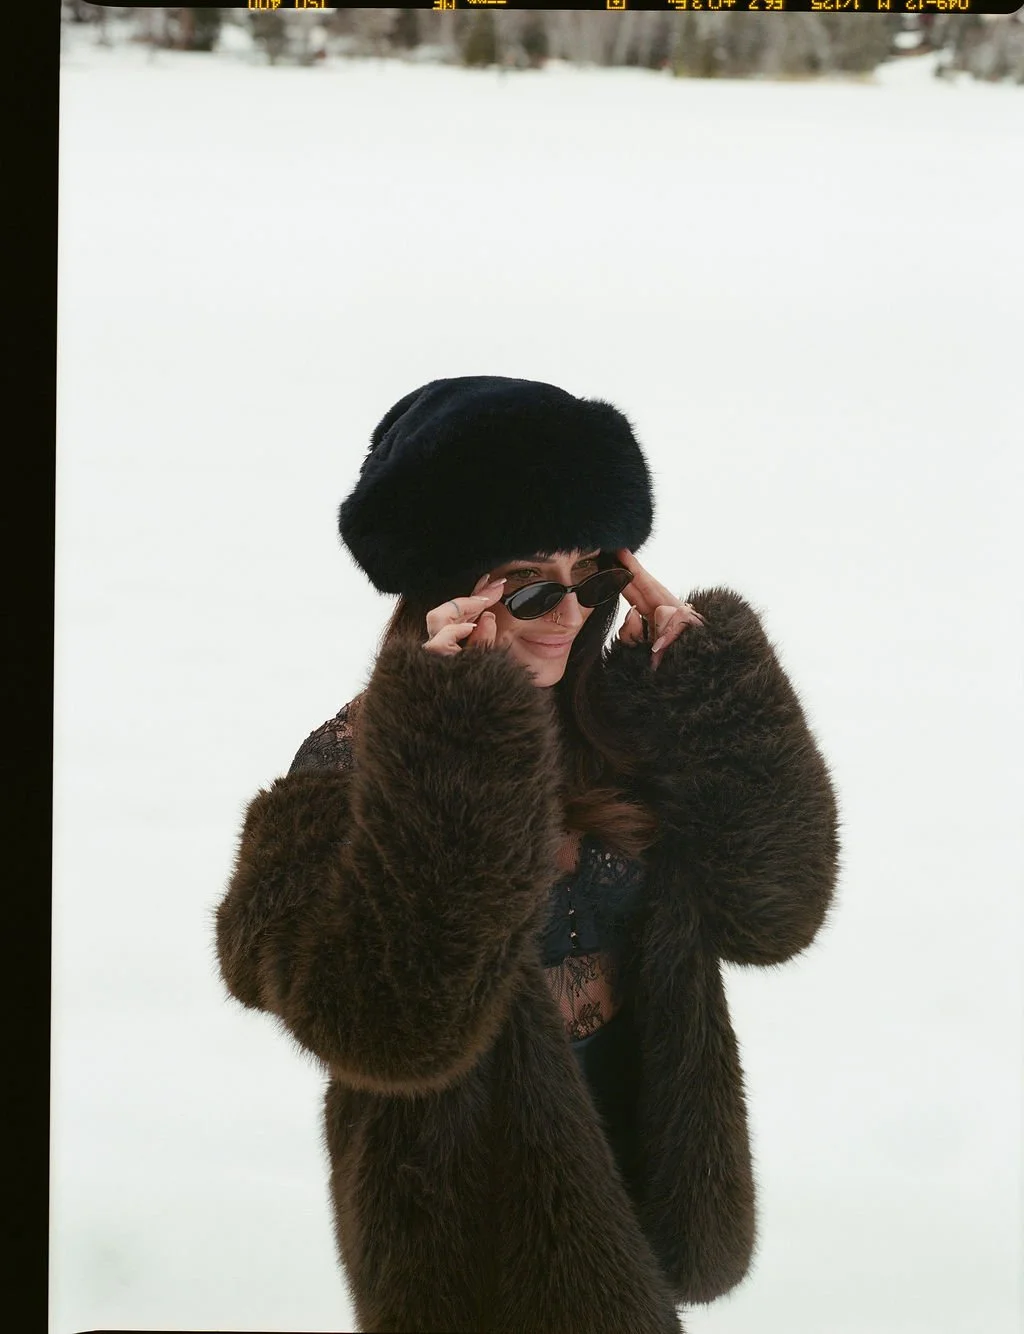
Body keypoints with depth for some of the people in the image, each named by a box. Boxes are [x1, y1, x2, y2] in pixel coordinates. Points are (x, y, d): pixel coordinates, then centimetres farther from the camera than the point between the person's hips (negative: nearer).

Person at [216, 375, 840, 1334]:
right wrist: (458, 727, -36)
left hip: (642, 1167, 5)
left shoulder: (620, 724, -7)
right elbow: (389, 1022, -34)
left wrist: (702, 681, -17)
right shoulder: (358, 764, -20)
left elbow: (772, 909, -10)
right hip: (480, 1215, -4)